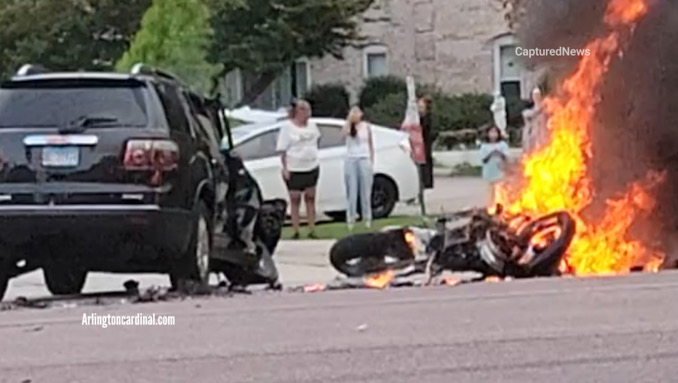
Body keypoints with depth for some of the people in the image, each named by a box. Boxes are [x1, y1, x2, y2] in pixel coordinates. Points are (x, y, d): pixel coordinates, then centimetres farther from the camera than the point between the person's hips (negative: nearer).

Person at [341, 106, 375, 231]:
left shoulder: (366, 126, 7)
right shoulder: (349, 127, 1)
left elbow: (371, 145, 13)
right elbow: (343, 135, -22)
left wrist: (372, 161, 10)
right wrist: (349, 120, -20)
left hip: (364, 160, 1)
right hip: (351, 160, -1)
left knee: (365, 191, 3)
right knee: (352, 191, -4)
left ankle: (367, 218, 9)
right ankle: (351, 218, -3)